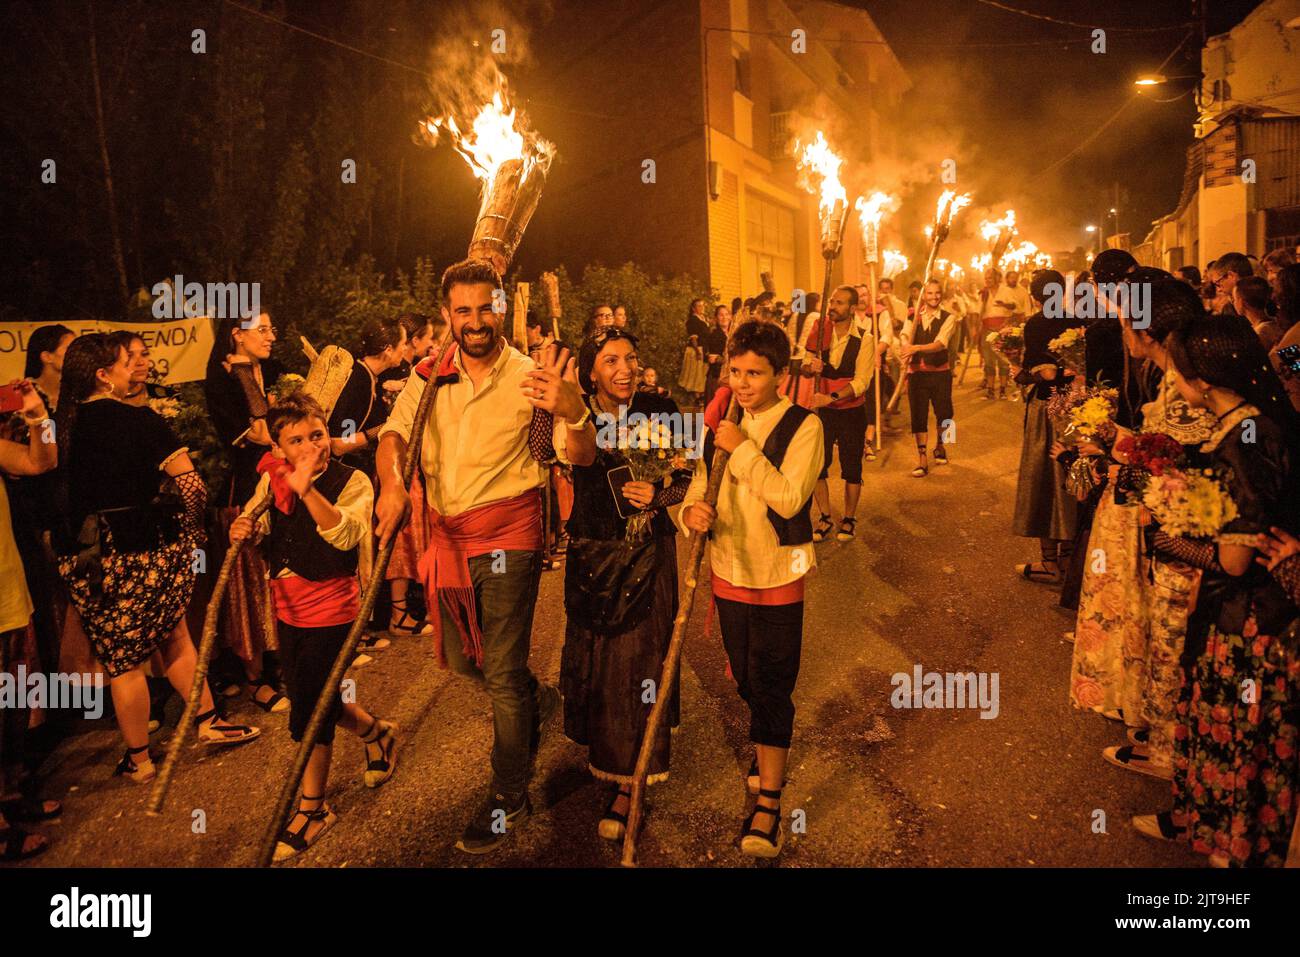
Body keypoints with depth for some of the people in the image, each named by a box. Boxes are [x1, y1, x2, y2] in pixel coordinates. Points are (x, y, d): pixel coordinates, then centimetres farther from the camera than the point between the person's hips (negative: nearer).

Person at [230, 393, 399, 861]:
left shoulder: (352, 481, -16)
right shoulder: (271, 480, 0)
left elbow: (347, 534, -33)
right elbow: (256, 520, 13)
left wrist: (307, 489, -47)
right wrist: (243, 528, -11)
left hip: (331, 609, -6)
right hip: (288, 608, 7)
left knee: (308, 708, -2)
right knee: (315, 700, 19)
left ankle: (313, 808, 18)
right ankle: (376, 732, 47)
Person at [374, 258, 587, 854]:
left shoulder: (529, 376, -9)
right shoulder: (429, 379, 5)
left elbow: (579, 456, -15)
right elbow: (393, 434, 0)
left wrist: (573, 411, -38)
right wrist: (391, 481, -22)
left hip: (507, 533, -5)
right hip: (447, 533, 6)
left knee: (501, 671, -5)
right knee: (459, 657, 19)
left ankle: (508, 798, 14)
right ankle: (536, 699, 49)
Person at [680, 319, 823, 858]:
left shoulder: (803, 426, -12)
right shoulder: (721, 427, 5)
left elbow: (789, 498, -24)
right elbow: (698, 488, 7)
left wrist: (743, 450, -24)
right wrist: (692, 512, -15)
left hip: (778, 577, -5)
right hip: (728, 572, 5)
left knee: (771, 688, -2)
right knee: (746, 682, 19)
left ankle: (768, 804, 8)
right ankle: (767, 754, 45)